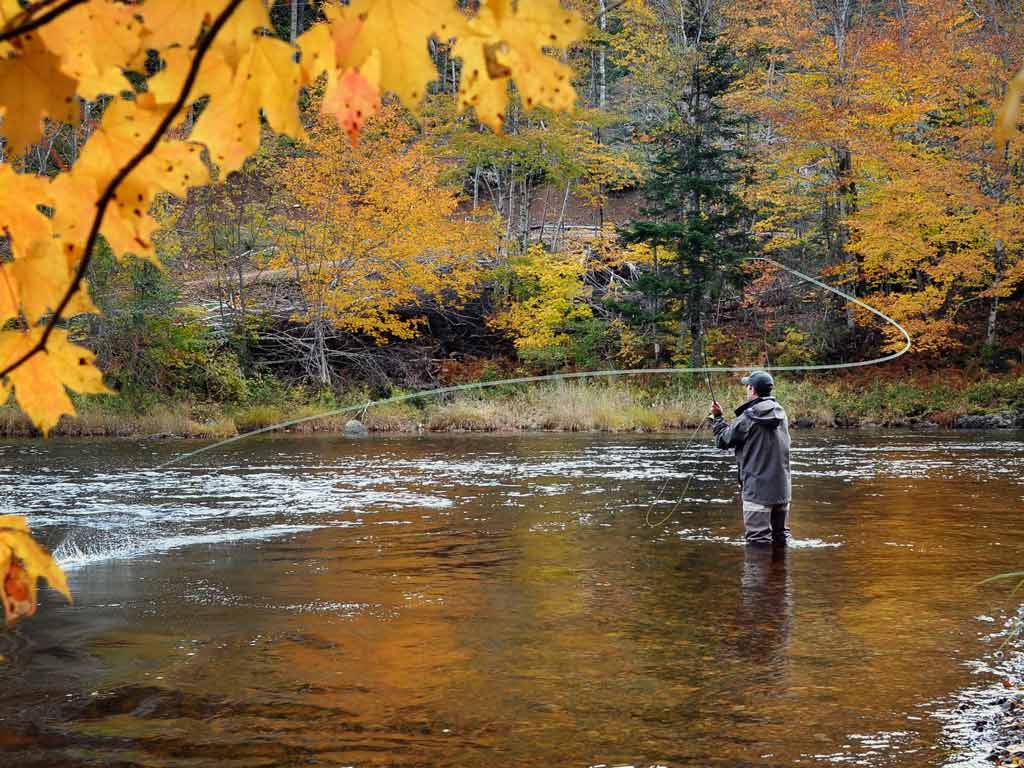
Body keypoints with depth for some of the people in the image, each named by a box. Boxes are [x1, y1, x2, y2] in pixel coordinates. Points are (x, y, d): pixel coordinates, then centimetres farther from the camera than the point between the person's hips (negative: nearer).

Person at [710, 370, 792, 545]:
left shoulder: (748, 418, -14)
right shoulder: (781, 414, 7)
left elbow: (723, 441, -2)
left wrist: (717, 418, 13)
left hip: (757, 488, -7)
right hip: (782, 487, 7)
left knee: (759, 540, -3)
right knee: (781, 536, 15)